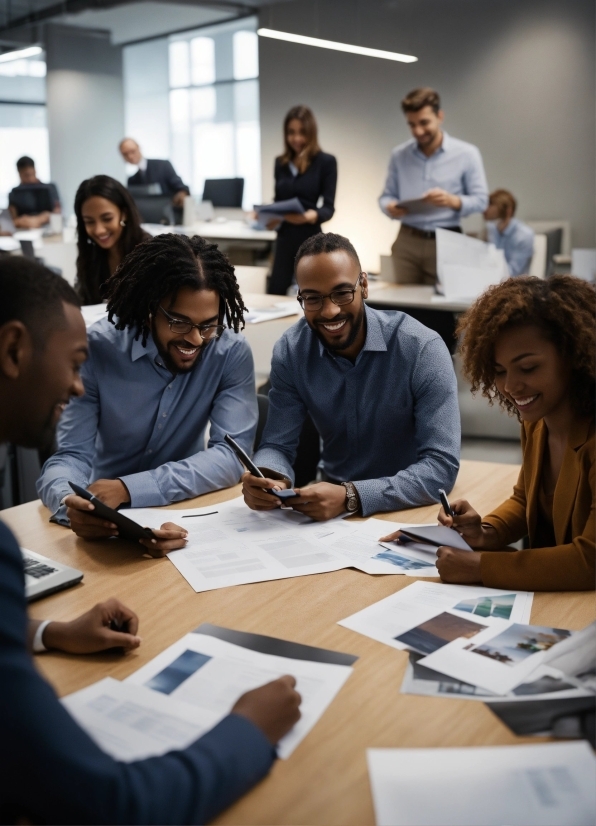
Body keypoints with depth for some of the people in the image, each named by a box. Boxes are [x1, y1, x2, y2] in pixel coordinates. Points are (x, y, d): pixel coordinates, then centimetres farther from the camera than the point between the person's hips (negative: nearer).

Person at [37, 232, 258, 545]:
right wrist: (69, 503, -40)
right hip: (108, 520, 1)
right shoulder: (96, 349, -15)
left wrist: (128, 489, -32)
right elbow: (72, 455, -16)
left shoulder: (232, 352, -14)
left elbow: (232, 455, -19)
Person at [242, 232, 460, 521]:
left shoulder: (422, 349, -17)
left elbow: (441, 466, -21)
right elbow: (278, 445, -4)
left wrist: (350, 496, -34)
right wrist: (268, 478, -28)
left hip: (410, 511, -3)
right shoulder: (290, 351, -6)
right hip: (332, 494, 3)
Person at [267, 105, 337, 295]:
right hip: (285, 238, 4)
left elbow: (329, 207, -8)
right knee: (275, 293, 2)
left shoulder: (326, 162, -3)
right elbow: (278, 200, 15)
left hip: (311, 240, -4)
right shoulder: (280, 162, 11)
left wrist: (311, 216, -29)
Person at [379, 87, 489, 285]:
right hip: (407, 242, 2)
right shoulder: (399, 155, 7)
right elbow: (387, 195, 11)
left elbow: (481, 199, -1)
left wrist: (453, 201, -21)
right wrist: (390, 207, -13)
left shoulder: (467, 154, 0)